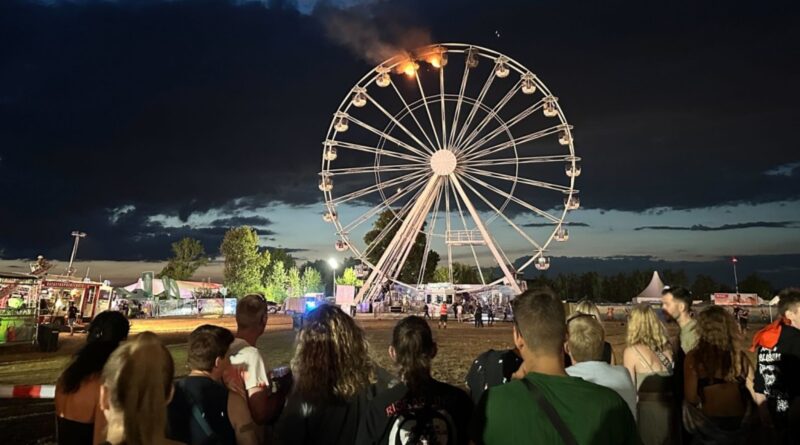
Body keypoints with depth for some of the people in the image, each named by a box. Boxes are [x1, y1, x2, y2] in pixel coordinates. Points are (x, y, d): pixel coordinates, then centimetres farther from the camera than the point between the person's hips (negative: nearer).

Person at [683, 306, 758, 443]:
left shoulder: (694, 357, -18)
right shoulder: (741, 356, -10)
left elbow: (691, 397, -16)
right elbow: (755, 391, 0)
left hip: (708, 423, -3)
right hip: (739, 423, 3)